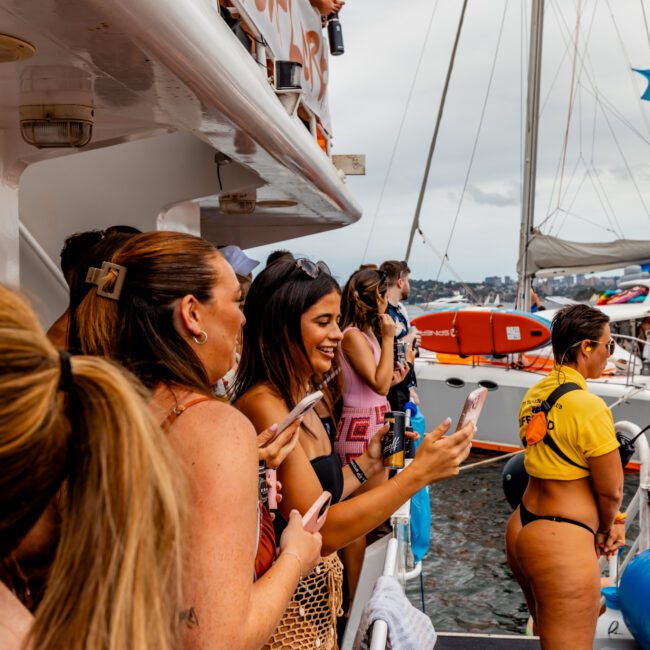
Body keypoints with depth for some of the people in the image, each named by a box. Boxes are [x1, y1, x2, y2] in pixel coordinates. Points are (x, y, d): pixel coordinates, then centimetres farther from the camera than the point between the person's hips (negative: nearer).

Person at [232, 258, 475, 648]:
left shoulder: (305, 399, 5)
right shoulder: (263, 405, -22)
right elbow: (321, 532, -25)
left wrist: (367, 465, 1)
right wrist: (419, 473, -25)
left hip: (320, 592, 8)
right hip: (288, 602, -8)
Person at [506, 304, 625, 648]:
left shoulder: (535, 395, 5)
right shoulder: (589, 406, -19)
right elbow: (611, 490, -11)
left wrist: (607, 521, 8)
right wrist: (605, 528, 9)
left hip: (522, 530, 9)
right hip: (562, 543, -9)